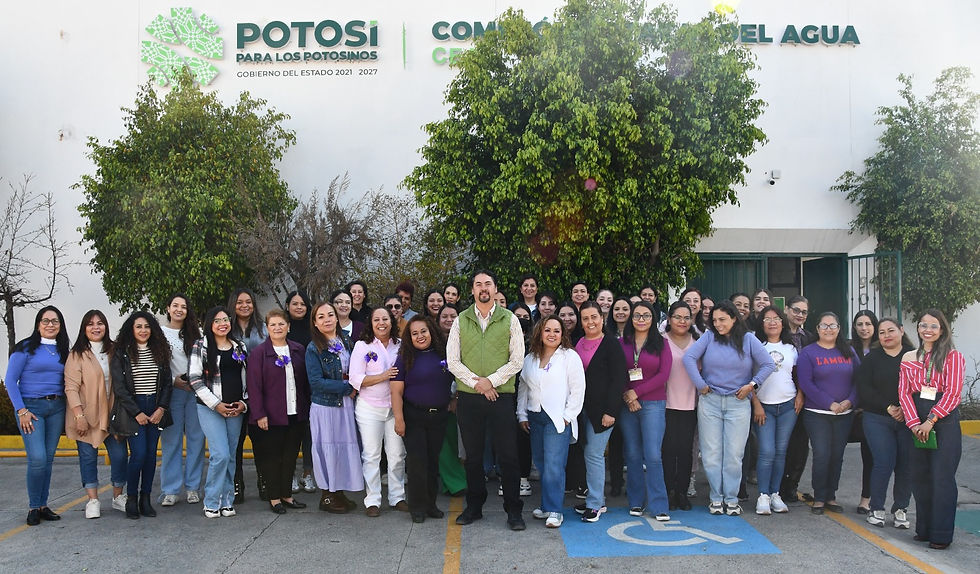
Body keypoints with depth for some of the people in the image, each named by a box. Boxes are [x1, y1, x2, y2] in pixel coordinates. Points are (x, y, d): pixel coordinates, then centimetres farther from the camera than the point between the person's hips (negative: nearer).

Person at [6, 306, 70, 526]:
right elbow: (10, 381, -4)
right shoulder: (25, 348, -2)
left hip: (56, 408, 4)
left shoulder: (63, 351, 11)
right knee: (37, 458, -12)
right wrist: (21, 411, -11)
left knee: (48, 459, 6)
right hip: (31, 407, -4)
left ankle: (43, 506, 15)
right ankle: (34, 508, 2)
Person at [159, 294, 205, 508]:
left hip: (195, 390, 2)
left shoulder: (195, 332, 12)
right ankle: (170, 490, 6)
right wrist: (173, 380, -9)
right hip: (171, 391, -2)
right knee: (171, 440, 0)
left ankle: (193, 486, 12)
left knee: (196, 438, 3)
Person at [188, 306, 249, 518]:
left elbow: (247, 378, 14)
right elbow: (195, 379, -7)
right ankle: (211, 502, 2)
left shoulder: (240, 347, 11)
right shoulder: (201, 346, -2)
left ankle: (227, 501, 17)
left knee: (231, 456, 6)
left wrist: (244, 403, 1)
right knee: (220, 454, -13)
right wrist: (217, 405, -11)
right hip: (210, 408, -4)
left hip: (236, 409, 4)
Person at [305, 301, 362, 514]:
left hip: (346, 404, 5)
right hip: (324, 406, -5)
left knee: (346, 446, 9)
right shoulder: (314, 348, -9)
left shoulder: (346, 341, 7)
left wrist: (355, 385, -3)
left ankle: (339, 492, 22)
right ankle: (327, 496, 15)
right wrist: (347, 386, -16)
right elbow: (316, 382, -15)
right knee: (327, 448, 2)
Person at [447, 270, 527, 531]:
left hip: (501, 395, -2)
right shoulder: (461, 321, 7)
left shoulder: (509, 320, 4)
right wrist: (476, 383, -9)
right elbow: (452, 360, 2)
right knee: (473, 455, 10)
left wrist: (491, 380, -11)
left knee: (508, 455, -1)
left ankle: (514, 511, 10)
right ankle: (474, 506, 23)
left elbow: (517, 360, -1)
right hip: (468, 397, 2)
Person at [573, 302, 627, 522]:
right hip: (583, 408, 6)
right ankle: (598, 499, 21)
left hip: (602, 408, -6)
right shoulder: (578, 344, 11)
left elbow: (618, 379, -11)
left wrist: (610, 411, -16)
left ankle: (594, 504, 2)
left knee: (593, 453, -7)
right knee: (589, 452, 10)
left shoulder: (611, 344, -7)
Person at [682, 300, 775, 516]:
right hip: (710, 402, 0)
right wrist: (700, 385, -10)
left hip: (738, 403, 0)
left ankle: (731, 498, 14)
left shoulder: (748, 339, 2)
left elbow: (769, 364, 1)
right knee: (711, 453, 3)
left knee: (734, 454, 2)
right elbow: (689, 357, -9)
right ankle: (716, 497, 15)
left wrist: (752, 385, -5)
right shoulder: (709, 337, 1)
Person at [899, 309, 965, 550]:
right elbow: (904, 393, 4)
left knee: (942, 478, -3)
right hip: (917, 423, 4)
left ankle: (941, 535, 5)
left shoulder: (952, 356, -2)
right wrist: (914, 423, -9)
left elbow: (953, 392, -9)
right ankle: (924, 529, 19)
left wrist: (930, 420, -16)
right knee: (919, 477, 8)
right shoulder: (908, 358, 10)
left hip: (945, 422, -4)